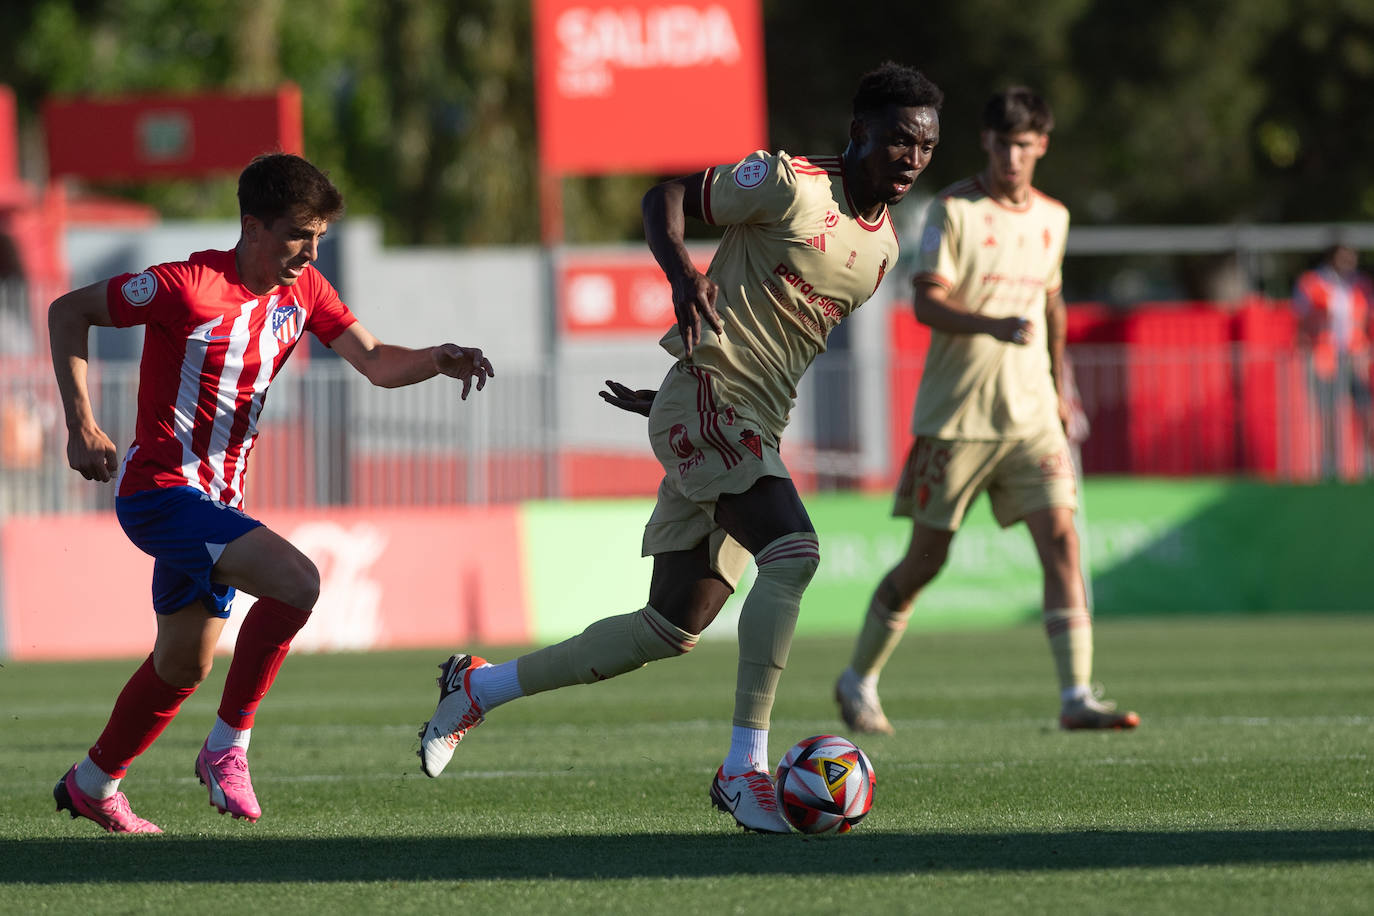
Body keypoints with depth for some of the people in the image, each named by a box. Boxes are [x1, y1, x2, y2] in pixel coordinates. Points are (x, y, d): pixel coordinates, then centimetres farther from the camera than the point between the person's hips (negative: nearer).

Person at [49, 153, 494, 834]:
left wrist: (436, 360, -23)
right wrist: (81, 427, -12)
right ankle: (228, 746, -14)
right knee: (295, 580, -26)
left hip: (216, 498, 9)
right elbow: (68, 312, -9)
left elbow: (375, 362, -1)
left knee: (185, 664, 19)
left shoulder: (303, 291, 4)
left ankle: (91, 785, 38)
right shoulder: (187, 286, -18)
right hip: (160, 490, -9)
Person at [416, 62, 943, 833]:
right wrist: (682, 273, -22)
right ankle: (747, 767, -27)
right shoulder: (791, 185, -10)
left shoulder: (882, 247, 14)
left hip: (755, 429, 9)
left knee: (670, 632, 9)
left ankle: (480, 687, 25)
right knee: (793, 551, -28)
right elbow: (668, 195, -3)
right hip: (706, 398, -9)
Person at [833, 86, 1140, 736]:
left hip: (1031, 414, 4)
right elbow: (926, 303, -17)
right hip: (956, 411, -4)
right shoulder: (953, 210, -7)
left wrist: (1057, 384, 30)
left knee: (1060, 538, -12)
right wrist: (994, 325, -34)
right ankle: (858, 680, 23)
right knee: (926, 558, 3)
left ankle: (1077, 697, -15)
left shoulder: (1052, 217, 10)